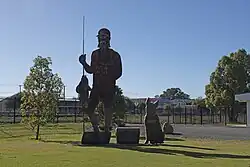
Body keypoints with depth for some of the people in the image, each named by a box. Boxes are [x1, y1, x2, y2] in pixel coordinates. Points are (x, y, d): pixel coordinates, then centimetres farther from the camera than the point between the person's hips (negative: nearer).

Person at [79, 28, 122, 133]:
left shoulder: (114, 55, 0)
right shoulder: (95, 54, 11)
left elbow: (118, 72, -1)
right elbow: (91, 70, 14)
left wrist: (110, 79, -12)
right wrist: (84, 63, -1)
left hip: (109, 88, -3)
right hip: (96, 87, 3)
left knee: (107, 109, 0)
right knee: (89, 110, 0)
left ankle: (106, 130, 10)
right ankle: (96, 129, 19)